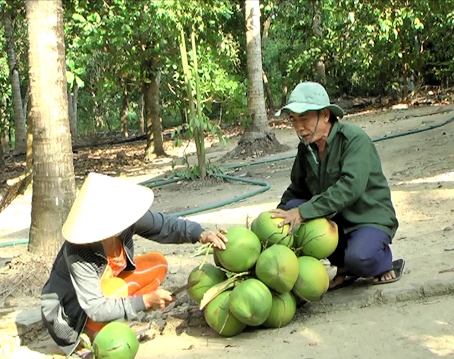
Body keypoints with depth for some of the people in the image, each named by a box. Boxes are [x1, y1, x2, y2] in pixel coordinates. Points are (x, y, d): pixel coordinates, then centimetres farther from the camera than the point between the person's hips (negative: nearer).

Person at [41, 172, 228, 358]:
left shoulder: (125, 218, -23)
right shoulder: (79, 256, -36)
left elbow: (164, 225, -13)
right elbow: (97, 310, -35)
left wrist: (201, 234, -29)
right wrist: (145, 301, -34)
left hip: (103, 288, 7)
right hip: (68, 313, -7)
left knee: (157, 263, -2)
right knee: (118, 288, -34)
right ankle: (86, 335, -8)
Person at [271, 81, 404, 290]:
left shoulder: (354, 139, -20)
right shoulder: (306, 148, 2)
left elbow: (351, 187, -34)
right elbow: (296, 190, 10)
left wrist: (303, 212, -38)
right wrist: (278, 216, -9)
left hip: (370, 219, -7)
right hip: (335, 219, 7)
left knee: (358, 257, -36)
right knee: (291, 208, -18)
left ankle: (385, 262, 4)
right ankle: (342, 265, -1)